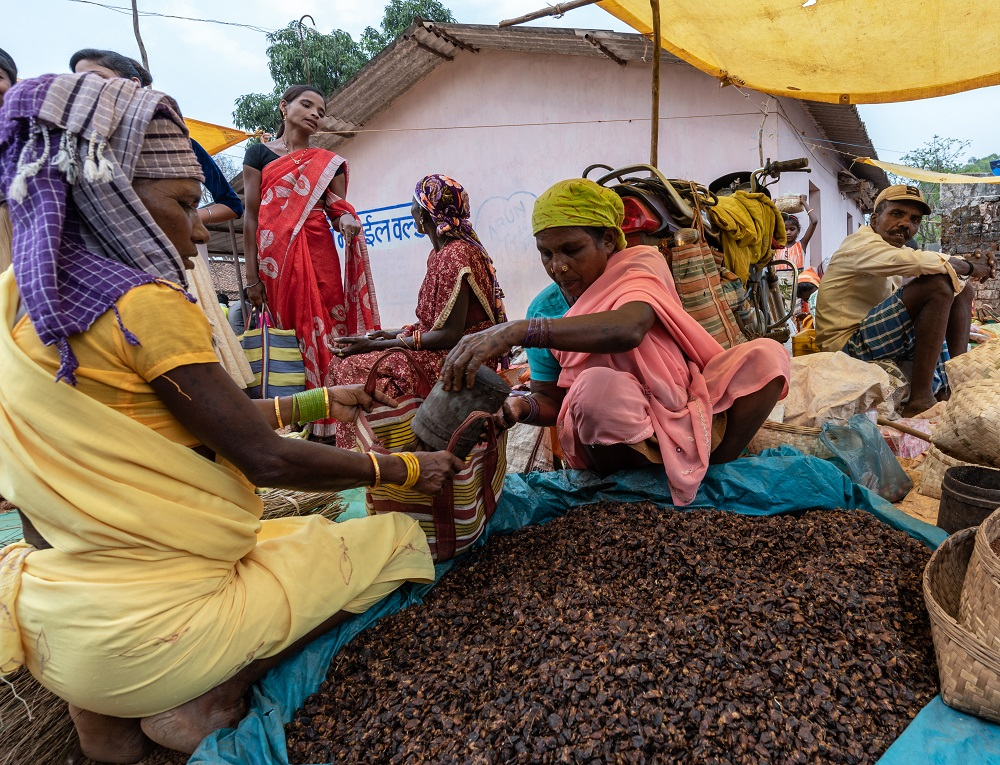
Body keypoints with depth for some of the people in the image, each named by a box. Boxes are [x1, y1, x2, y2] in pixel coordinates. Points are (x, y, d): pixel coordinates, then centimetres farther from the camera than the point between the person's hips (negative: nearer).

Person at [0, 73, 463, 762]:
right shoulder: (144, 305, -21)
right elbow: (264, 458, -18)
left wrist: (318, 404, 12)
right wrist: (404, 468, -5)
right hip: (150, 625, -8)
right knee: (395, 538, 4)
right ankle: (207, 700, -3)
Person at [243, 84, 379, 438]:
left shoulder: (329, 163, 16)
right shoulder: (260, 153, 11)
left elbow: (339, 210, 8)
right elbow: (251, 216, 5)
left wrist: (347, 222, -18)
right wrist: (252, 276, -3)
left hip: (319, 256, 1)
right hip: (274, 258, -1)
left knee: (325, 339, -5)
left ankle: (328, 430, 0)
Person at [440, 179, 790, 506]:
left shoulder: (642, 263, -9)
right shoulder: (544, 309, -2)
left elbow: (629, 328, -33)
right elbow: (549, 399, 2)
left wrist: (517, 331, -42)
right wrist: (521, 407, -24)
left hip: (682, 416, 1)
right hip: (613, 441, -1)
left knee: (766, 354, -18)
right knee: (596, 385, -35)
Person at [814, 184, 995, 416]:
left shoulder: (896, 248, 16)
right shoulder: (861, 243, -14)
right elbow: (922, 262, -28)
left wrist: (975, 265, -8)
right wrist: (970, 267, -10)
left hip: (880, 336, 10)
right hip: (848, 343, -10)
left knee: (961, 288, 13)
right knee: (939, 284, -23)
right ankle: (919, 401, -24)